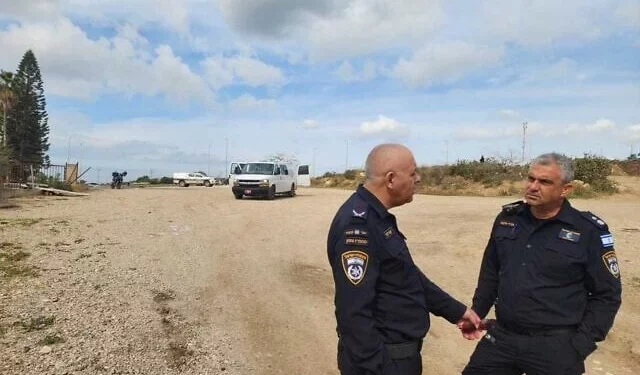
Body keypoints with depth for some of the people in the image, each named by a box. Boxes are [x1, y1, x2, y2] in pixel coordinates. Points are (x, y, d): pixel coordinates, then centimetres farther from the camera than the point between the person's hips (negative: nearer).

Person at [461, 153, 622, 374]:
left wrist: (580, 344, -9)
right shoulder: (507, 219, 2)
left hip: (555, 345, -3)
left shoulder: (589, 231, -8)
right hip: (501, 336, 4)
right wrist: (476, 313, 9)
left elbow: (606, 295, -3)